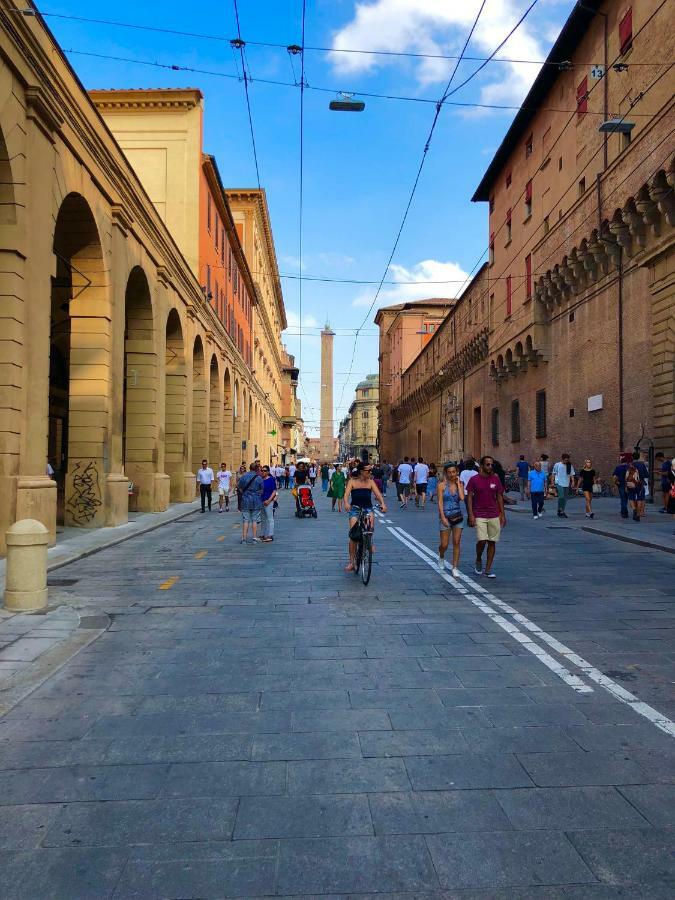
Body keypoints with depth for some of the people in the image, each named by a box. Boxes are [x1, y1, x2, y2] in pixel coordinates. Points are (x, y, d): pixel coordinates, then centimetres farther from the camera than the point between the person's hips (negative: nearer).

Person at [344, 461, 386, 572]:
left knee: (371, 518, -33)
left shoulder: (370, 482, 5)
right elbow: (347, 493, -14)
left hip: (368, 508, 1)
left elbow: (378, 494, -6)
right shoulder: (352, 481, 0)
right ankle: (351, 562, 0)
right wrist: (346, 503, -35)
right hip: (355, 508, -1)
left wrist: (382, 504, -25)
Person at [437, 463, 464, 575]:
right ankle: (441, 558, 33)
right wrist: (443, 517, -16)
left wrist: (458, 483, -7)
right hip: (445, 517, -3)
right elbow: (440, 502, -8)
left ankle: (455, 568, 8)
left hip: (458, 517, 3)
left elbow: (462, 498, -13)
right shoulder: (442, 485, -4)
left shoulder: (460, 484, 4)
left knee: (456, 543, 1)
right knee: (444, 544, 1)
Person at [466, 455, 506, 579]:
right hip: (479, 516, -3)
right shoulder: (474, 480, -4)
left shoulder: (496, 479, 5)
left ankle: (488, 569, 13)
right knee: (482, 540, -14)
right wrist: (471, 515, -10)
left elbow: (499, 497, 11)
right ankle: (478, 560, 16)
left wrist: (503, 514, 7)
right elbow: (469, 497, -3)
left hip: (494, 516, 3)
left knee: (492, 542, 4)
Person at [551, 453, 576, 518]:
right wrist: (552, 482, 1)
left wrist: (573, 482, -3)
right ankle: (560, 511, -5)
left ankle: (562, 511, 17)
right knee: (561, 496, -18)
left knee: (565, 498, 7)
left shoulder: (570, 466, 10)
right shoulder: (557, 465, 2)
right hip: (559, 483, -4)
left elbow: (572, 475, 11)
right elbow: (553, 474, 6)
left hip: (566, 484, 4)